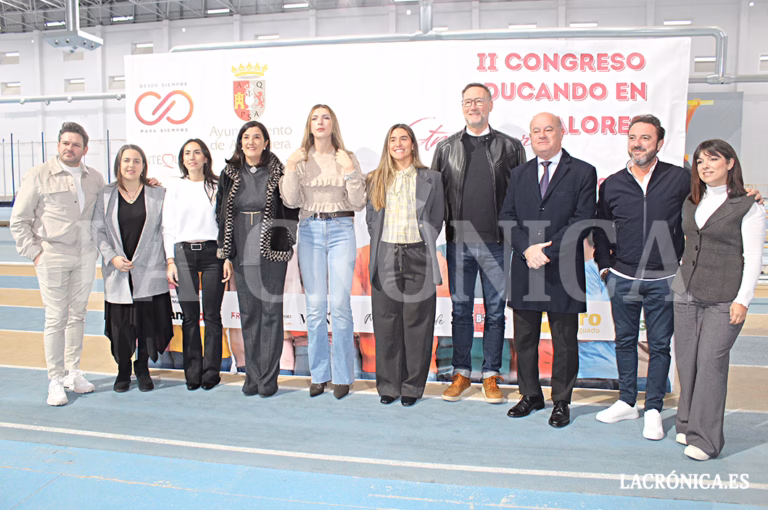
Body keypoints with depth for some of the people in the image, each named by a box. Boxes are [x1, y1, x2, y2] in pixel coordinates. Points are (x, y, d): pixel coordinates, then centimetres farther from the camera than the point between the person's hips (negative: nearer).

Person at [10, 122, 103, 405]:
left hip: (85, 257, 4)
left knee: (77, 315, 11)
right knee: (56, 319, -1)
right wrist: (34, 252, -7)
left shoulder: (95, 178, 9)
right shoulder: (39, 176, -3)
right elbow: (19, 221, -1)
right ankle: (55, 380, 9)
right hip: (52, 257, -4)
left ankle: (73, 372, 23)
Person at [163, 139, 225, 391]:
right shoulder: (174, 190, 11)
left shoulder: (217, 187, 6)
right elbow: (168, 228, 9)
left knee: (212, 315, 0)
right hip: (184, 253, 1)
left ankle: (211, 372, 10)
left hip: (212, 252, -1)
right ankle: (192, 372, 12)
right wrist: (170, 261, 1)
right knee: (189, 316, 2)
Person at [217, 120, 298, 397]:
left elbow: (291, 212, 4)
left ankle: (269, 378, 8)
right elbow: (223, 215, 9)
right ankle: (252, 376, 18)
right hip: (243, 254, 3)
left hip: (272, 253, -3)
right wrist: (226, 255, 6)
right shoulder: (230, 174, 8)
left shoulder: (278, 173, 0)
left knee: (271, 312, 0)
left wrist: (285, 243, -3)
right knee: (248, 314, 7)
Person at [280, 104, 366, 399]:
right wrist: (291, 167, -6)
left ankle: (342, 376, 7)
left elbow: (359, 204, 0)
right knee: (315, 305, 2)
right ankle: (319, 375, 14)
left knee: (340, 304, -5)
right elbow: (290, 201, 1)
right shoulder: (300, 159, 10)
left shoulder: (347, 159, 6)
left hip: (341, 230, -1)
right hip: (310, 231, 2)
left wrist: (349, 171, -9)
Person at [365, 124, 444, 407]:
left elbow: (436, 219, 7)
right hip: (385, 258, 2)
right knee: (386, 322, 3)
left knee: (416, 322, 1)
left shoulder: (430, 178, 8)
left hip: (418, 256, -1)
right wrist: (381, 242, 6)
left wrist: (424, 246, 1)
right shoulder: (376, 179, 13)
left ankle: (412, 386, 13)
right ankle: (389, 385, 16)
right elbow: (370, 218, 16)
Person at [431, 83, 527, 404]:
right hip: (459, 241, 1)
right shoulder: (446, 147, 11)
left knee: (495, 310, 5)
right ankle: (461, 373, 20)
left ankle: (491, 375, 18)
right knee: (461, 309, 8)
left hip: (497, 242, -1)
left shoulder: (510, 147, 7)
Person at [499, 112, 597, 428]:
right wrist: (527, 248, -12)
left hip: (563, 271, -3)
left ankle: (561, 402, 23)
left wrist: (547, 251, -16)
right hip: (524, 269, 4)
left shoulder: (583, 173, 0)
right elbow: (506, 218, 5)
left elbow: (583, 221, -9)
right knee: (524, 339, 12)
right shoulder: (519, 174, 13)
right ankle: (531, 395, 29)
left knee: (565, 342, 7)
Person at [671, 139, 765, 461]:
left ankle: (705, 439, 1)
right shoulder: (690, 203, 13)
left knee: (711, 361, -7)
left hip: (723, 300, -5)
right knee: (686, 360, 7)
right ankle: (687, 424, 22)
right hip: (686, 293, 5)